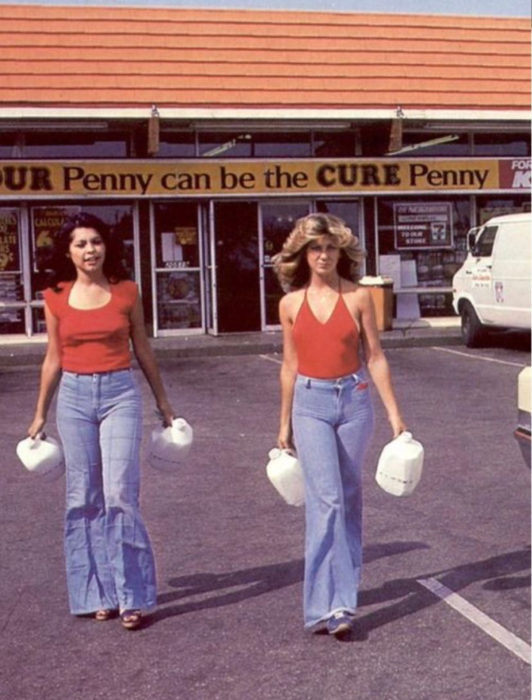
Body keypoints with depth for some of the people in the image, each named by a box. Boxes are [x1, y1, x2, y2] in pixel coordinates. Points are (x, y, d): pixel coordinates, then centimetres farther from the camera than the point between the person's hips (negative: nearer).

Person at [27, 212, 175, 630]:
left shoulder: (126, 292, 1)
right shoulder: (56, 298, 4)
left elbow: (143, 351, 10)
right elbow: (53, 359, 12)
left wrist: (163, 403, 14)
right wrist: (40, 415, 15)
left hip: (120, 394, -2)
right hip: (74, 397, 2)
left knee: (120, 493, -10)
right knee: (84, 497, 6)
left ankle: (131, 595, -1)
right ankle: (99, 592, 17)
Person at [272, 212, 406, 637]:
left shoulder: (358, 297, 1)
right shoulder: (291, 304, 4)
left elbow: (375, 357, 4)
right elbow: (290, 366, 12)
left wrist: (395, 413, 2)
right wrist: (284, 423, 14)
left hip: (354, 400, 1)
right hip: (311, 404, -1)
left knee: (348, 497, 8)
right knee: (326, 498, -12)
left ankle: (334, 596, 20)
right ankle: (334, 604, -12)